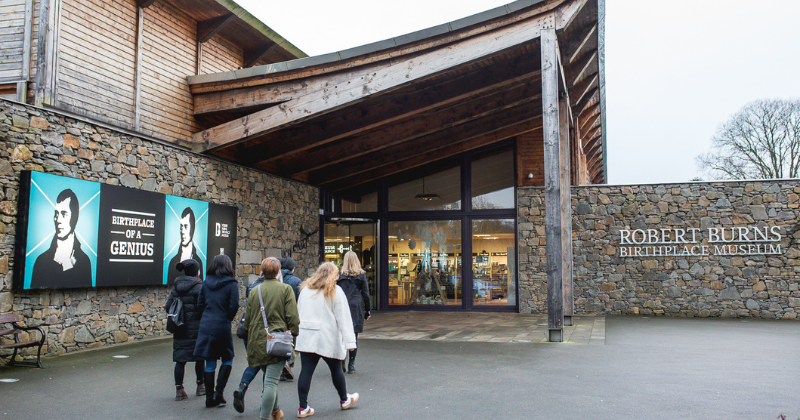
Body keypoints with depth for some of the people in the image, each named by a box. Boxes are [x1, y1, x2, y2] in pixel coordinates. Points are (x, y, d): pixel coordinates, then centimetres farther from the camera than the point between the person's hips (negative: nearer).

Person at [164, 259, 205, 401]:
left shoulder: (177, 287, 8)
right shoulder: (198, 287, -11)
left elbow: (168, 306, 7)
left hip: (179, 328, 5)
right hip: (195, 328, -5)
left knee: (180, 359, 6)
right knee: (200, 357, 11)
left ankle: (179, 389, 3)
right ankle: (201, 386, 21)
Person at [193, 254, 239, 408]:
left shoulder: (206, 283, 6)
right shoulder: (231, 284, -8)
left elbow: (200, 304, 8)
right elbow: (234, 306, -13)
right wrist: (229, 317, 5)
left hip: (206, 326, 4)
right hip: (222, 326, -4)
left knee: (209, 363, 10)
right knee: (227, 359, 13)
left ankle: (210, 398, 14)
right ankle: (218, 392, 3)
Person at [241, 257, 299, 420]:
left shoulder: (254, 291, 7)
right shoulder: (285, 289, -3)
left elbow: (247, 320, 12)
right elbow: (292, 317, -9)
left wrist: (250, 339, 23)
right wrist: (294, 334, 2)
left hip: (257, 341, 4)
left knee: (269, 378, 21)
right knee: (271, 381, -5)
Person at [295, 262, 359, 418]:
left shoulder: (305, 289, 12)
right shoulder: (335, 291, -3)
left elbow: (298, 313, 16)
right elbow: (343, 317, -7)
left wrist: (296, 335, 21)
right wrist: (349, 341, -10)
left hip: (306, 338, 4)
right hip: (328, 339, -4)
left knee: (306, 371, 2)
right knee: (336, 369, 12)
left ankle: (303, 408, 2)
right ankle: (344, 400, 30)